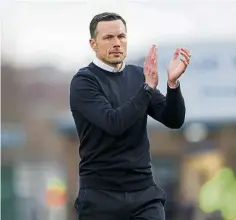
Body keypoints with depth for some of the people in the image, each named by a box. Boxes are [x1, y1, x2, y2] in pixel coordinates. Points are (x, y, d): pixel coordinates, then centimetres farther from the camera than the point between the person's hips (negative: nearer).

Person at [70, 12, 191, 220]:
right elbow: (113, 123, -22)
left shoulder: (137, 75, 9)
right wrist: (148, 87, -26)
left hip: (144, 192, 4)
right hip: (101, 195, -4)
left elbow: (174, 120, 1)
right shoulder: (84, 81, -7)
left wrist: (173, 82, -16)